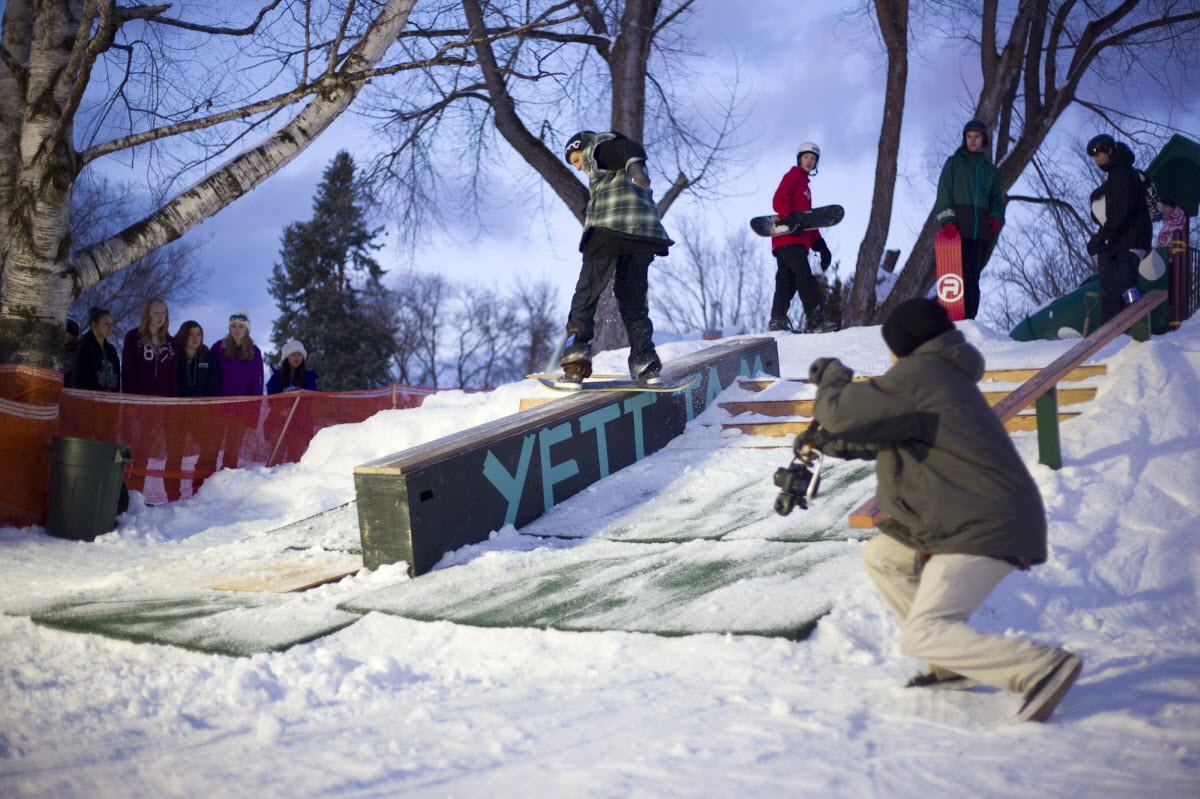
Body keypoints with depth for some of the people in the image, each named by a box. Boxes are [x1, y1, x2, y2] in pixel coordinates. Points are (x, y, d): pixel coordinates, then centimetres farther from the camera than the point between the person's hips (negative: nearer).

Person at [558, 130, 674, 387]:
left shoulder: (597, 147, 10)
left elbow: (626, 147, -12)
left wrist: (634, 164, -33)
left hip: (610, 230, -8)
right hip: (644, 235, 8)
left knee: (586, 295, -5)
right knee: (632, 299, 13)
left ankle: (576, 359, -14)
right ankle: (646, 362, 5)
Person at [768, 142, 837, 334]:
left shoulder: (804, 184, 33)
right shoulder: (793, 176, 5)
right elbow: (778, 201, -12)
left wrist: (820, 245, 22)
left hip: (798, 240, 10)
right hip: (788, 239, -10)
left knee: (787, 283, 6)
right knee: (804, 275, -21)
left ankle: (777, 321, 6)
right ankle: (815, 318, -31)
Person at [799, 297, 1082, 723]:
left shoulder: (917, 374, -13)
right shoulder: (939, 375, 20)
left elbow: (844, 415, -16)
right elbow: (883, 438, 31)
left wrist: (833, 380, 5)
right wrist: (826, 442, 31)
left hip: (984, 528, -11)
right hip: (974, 518, 11)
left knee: (922, 635, -16)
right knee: (881, 556, 22)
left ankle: (1045, 665, -20)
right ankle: (953, 662, 20)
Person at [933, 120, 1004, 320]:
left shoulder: (991, 169, 22)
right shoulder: (954, 163, 12)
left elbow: (996, 198, 25)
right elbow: (944, 193, 3)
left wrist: (997, 217, 3)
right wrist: (948, 220, -11)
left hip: (981, 231, 3)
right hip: (958, 229, -3)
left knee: (973, 278, -1)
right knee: (963, 277, -16)